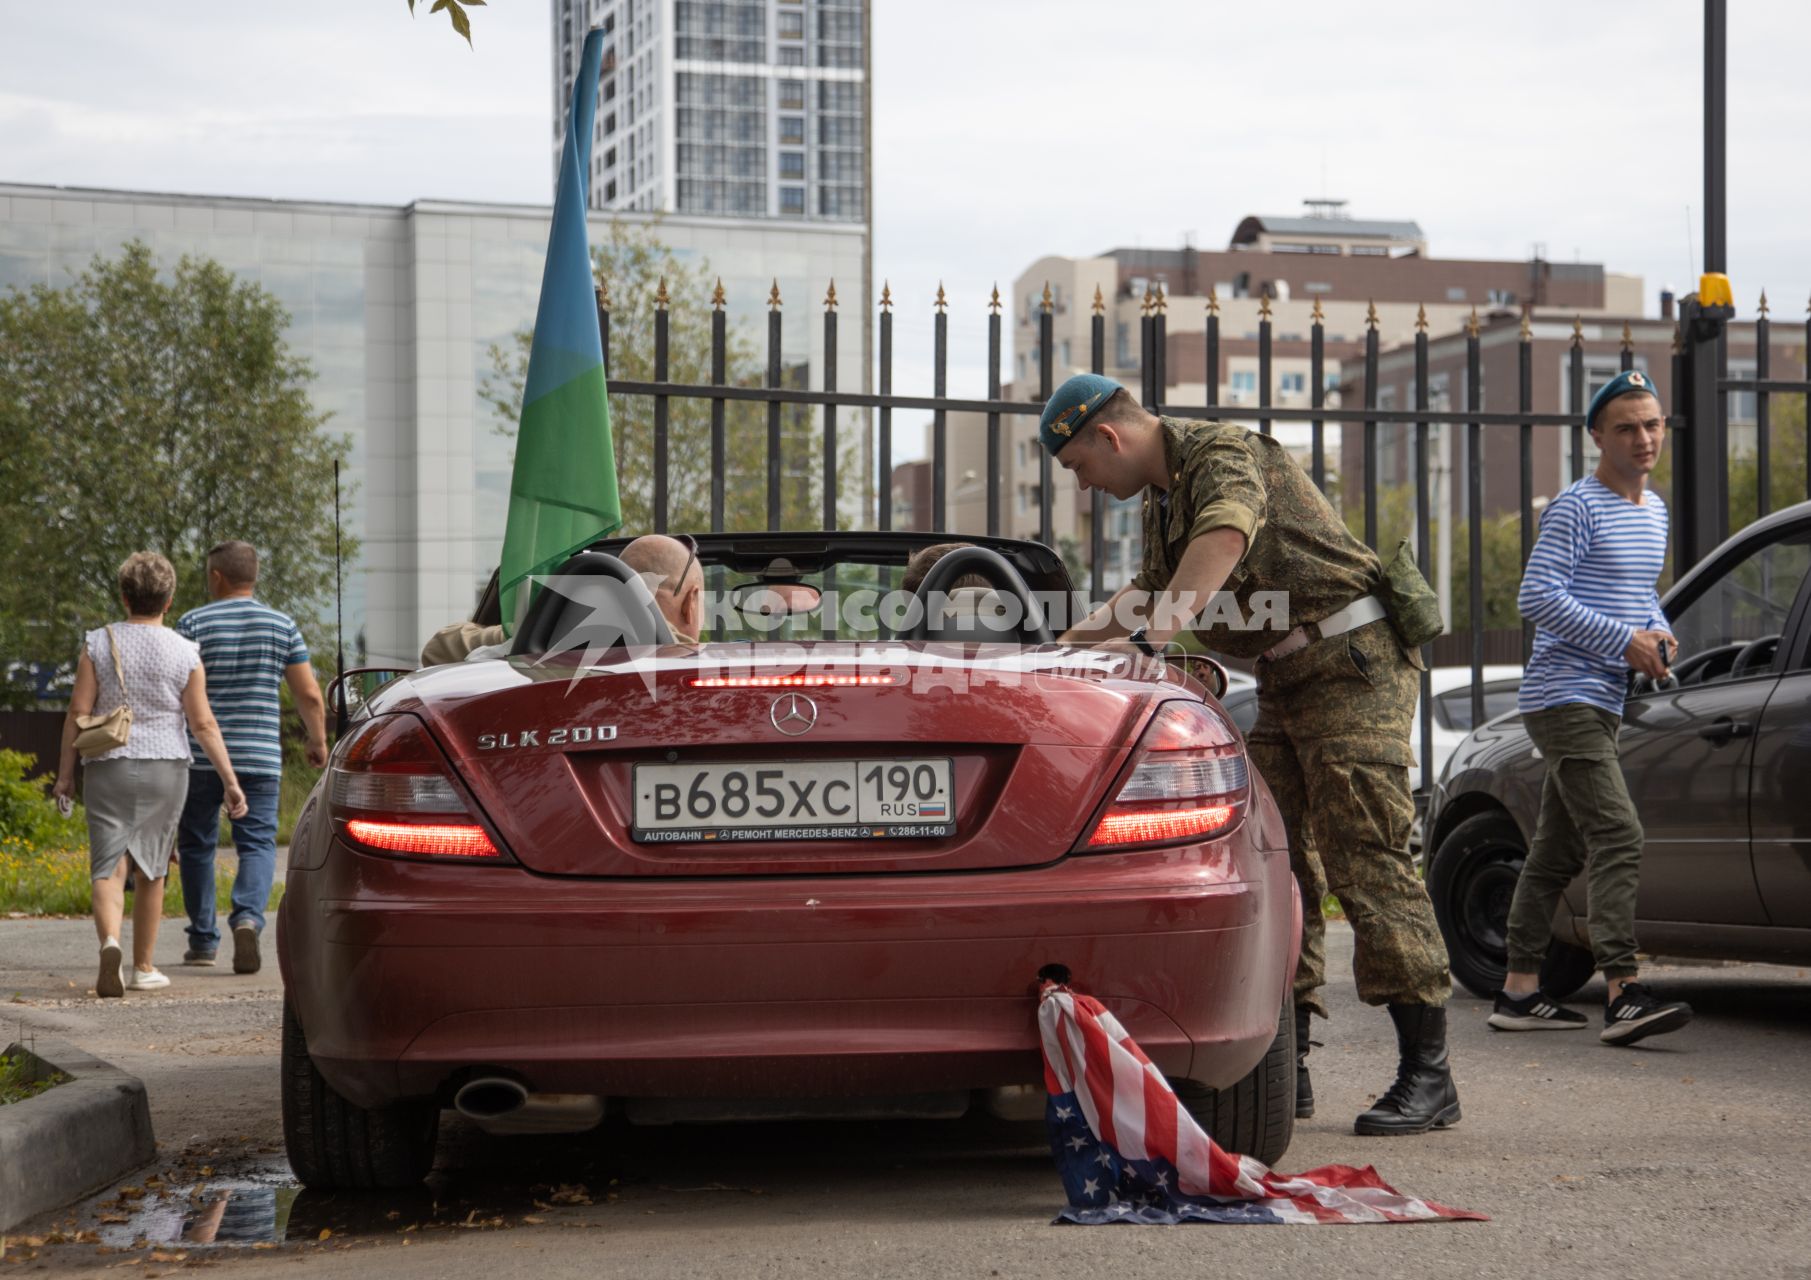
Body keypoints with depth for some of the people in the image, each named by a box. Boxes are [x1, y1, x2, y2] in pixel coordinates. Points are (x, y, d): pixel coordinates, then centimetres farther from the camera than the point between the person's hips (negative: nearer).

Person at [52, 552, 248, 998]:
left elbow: (79, 711, -2)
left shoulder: (98, 644, 0)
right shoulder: (184, 653, -1)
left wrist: (65, 774, 6)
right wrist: (230, 781, 0)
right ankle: (143, 967, 20)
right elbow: (203, 723, -3)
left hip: (108, 768, -1)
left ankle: (109, 942, -31)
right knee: (151, 870, 12)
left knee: (108, 867, -4)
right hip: (166, 767, 1)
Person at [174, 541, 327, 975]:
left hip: (201, 756, -1)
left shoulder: (194, 623, -2)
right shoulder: (282, 626, 4)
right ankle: (248, 916, -24)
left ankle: (203, 940, 17)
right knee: (258, 843, 1)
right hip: (261, 756, 1)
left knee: (197, 844, 12)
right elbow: (310, 695, 3)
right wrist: (318, 743, 19)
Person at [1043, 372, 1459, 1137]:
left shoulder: (1225, 455, -14)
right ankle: (1286, 1065, 8)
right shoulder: (1164, 497, 17)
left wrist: (1149, 638, -46)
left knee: (1364, 858, -15)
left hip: (1353, 659, -10)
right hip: (1287, 676, 10)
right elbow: (1151, 590, 30)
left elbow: (1222, 544, -34)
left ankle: (1427, 1074, -15)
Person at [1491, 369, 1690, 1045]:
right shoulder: (1576, 508, -9)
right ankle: (1622, 994, -24)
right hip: (1564, 698, -9)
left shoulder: (1654, 512, 18)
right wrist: (1623, 640, -17)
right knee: (1618, 837, -19)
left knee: (1559, 849, 10)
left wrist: (1658, 631, 5)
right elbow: (1537, 596, -15)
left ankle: (1519, 990, 15)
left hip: (1601, 703, 9)